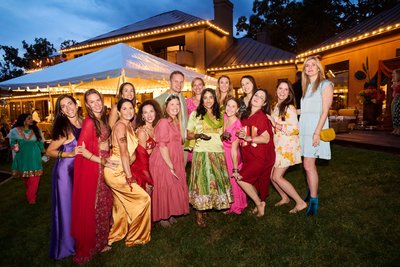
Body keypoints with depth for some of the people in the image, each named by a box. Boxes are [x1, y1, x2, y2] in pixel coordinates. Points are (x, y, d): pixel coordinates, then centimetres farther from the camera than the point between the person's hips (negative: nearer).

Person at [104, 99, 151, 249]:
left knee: (121, 205, 20)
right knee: (143, 198, -4)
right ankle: (135, 238, 12)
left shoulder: (129, 125, 11)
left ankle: (114, 237, 38)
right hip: (115, 172, -9)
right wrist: (129, 177, -21)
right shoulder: (120, 126, -17)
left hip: (120, 171, 9)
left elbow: (131, 151, 14)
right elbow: (123, 153, -21)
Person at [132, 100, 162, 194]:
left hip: (150, 170, 6)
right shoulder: (142, 131, -17)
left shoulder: (155, 129, 3)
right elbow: (142, 156, -16)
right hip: (140, 171, -6)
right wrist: (148, 179, -11)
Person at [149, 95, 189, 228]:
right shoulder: (163, 122, -17)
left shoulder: (176, 122, 9)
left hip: (174, 161, 8)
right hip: (163, 162, -8)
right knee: (164, 189, 4)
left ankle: (169, 214, 33)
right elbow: (162, 146, -21)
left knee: (174, 188, 15)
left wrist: (174, 165, 11)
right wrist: (171, 166, -20)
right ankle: (162, 217, 23)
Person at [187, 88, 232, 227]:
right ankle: (199, 214, 6)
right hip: (201, 152, -4)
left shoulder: (219, 115, 16)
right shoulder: (195, 114, 4)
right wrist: (198, 135, -16)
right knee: (202, 181, -4)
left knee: (218, 180, 3)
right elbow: (189, 135, 4)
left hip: (218, 152, 4)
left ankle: (217, 205, 21)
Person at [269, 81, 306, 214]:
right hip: (277, 146, 8)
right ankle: (284, 198, 29)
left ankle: (300, 202, 4)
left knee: (277, 177, -8)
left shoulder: (289, 108, -13)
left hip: (287, 146, -8)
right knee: (272, 175, 8)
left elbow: (295, 129, -21)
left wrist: (276, 124, -23)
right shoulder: (276, 106, 12)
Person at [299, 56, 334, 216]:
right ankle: (311, 193, 22)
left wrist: (317, 132, -18)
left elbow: (325, 111, -10)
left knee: (308, 165, -10)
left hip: (316, 127, -6)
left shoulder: (325, 85, -2)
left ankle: (314, 201, 0)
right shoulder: (306, 86, 17)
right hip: (304, 127, 6)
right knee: (308, 165, 9)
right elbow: (304, 109, 14)